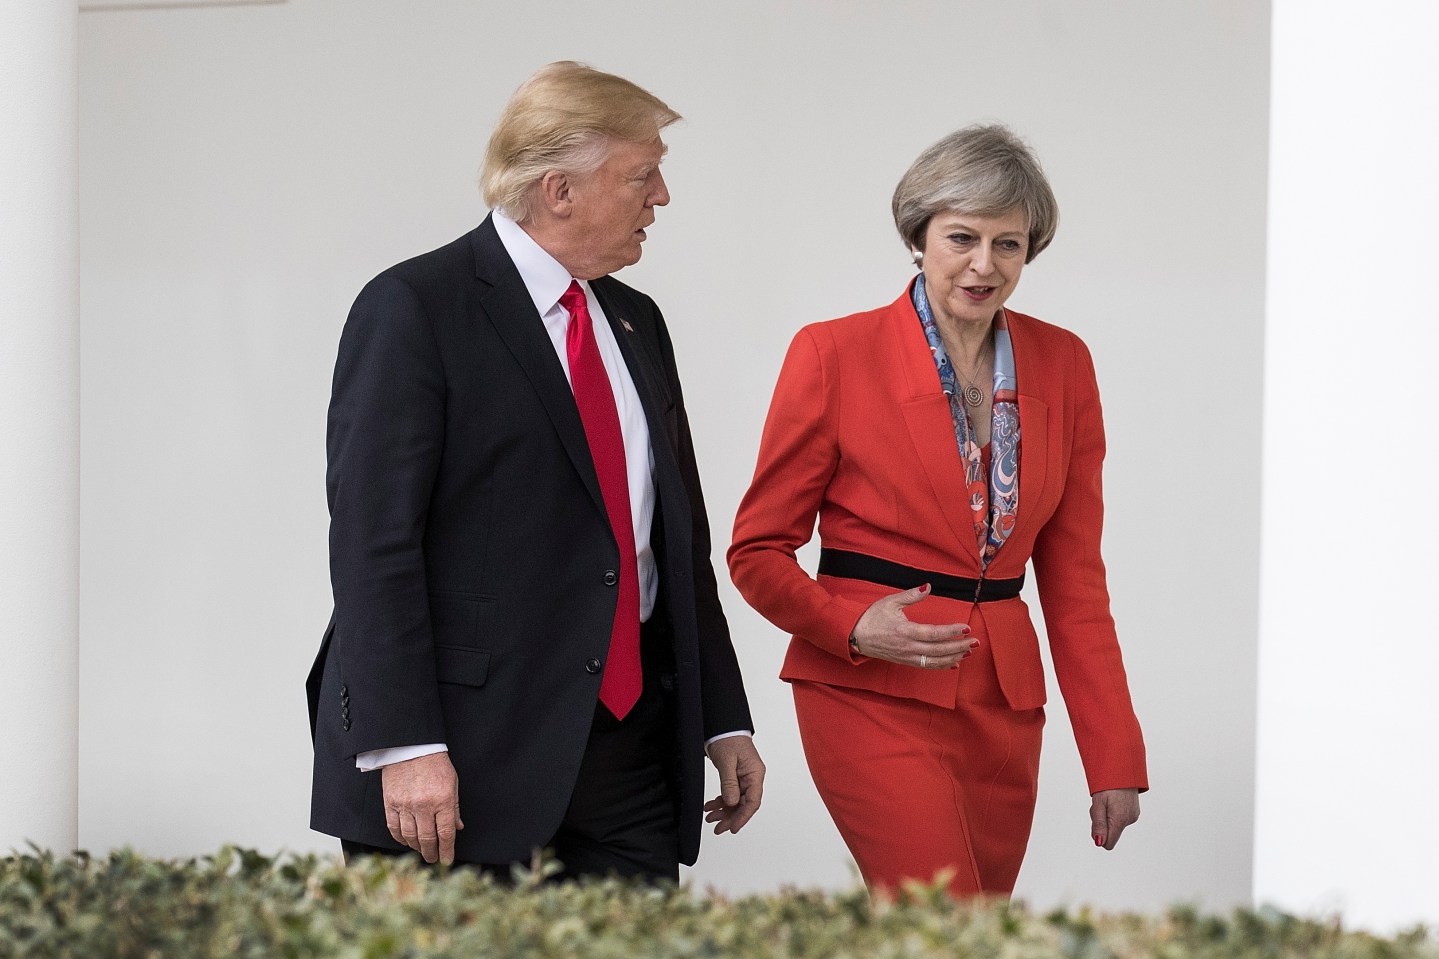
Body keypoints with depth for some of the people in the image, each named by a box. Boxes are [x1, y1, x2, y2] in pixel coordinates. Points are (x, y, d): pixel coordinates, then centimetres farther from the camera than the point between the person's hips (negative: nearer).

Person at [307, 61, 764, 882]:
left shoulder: (635, 322, 18)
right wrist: (403, 747, -20)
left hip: (630, 746, 7)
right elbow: (372, 538, -13)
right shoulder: (415, 308, -6)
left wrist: (723, 719, 16)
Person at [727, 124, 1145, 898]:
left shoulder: (1062, 365, 7)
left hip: (1003, 707, 5)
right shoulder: (835, 355, -6)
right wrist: (853, 627, -19)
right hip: (874, 697, -5)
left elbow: (1074, 574, 10)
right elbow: (758, 551, 0)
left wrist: (1115, 759, 5)